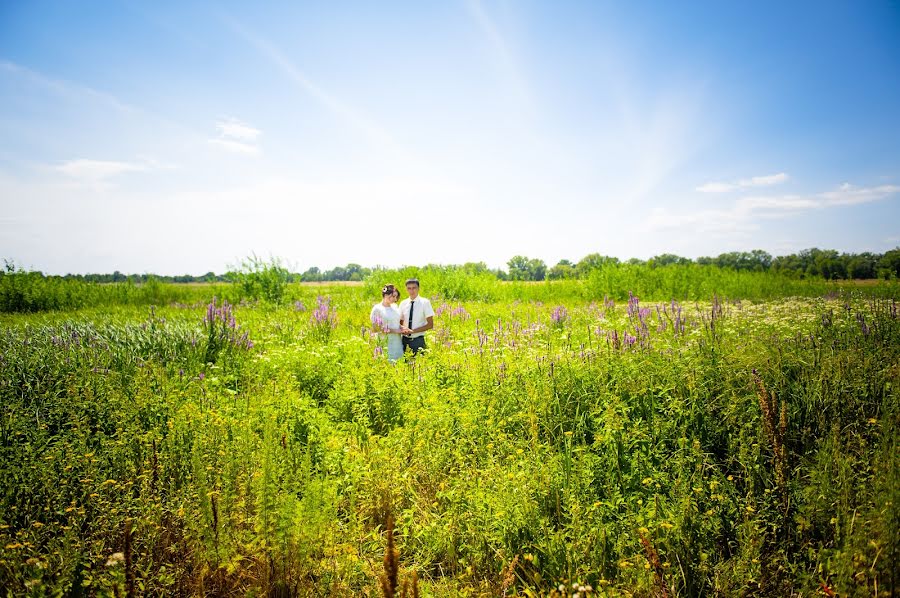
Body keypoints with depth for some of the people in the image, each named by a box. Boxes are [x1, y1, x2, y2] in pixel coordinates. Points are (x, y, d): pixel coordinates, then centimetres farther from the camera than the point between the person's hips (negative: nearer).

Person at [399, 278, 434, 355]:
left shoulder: (425, 302, -6)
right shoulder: (403, 304, 5)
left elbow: (430, 325, -7)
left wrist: (413, 330, -16)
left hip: (418, 341, -3)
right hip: (405, 340, 3)